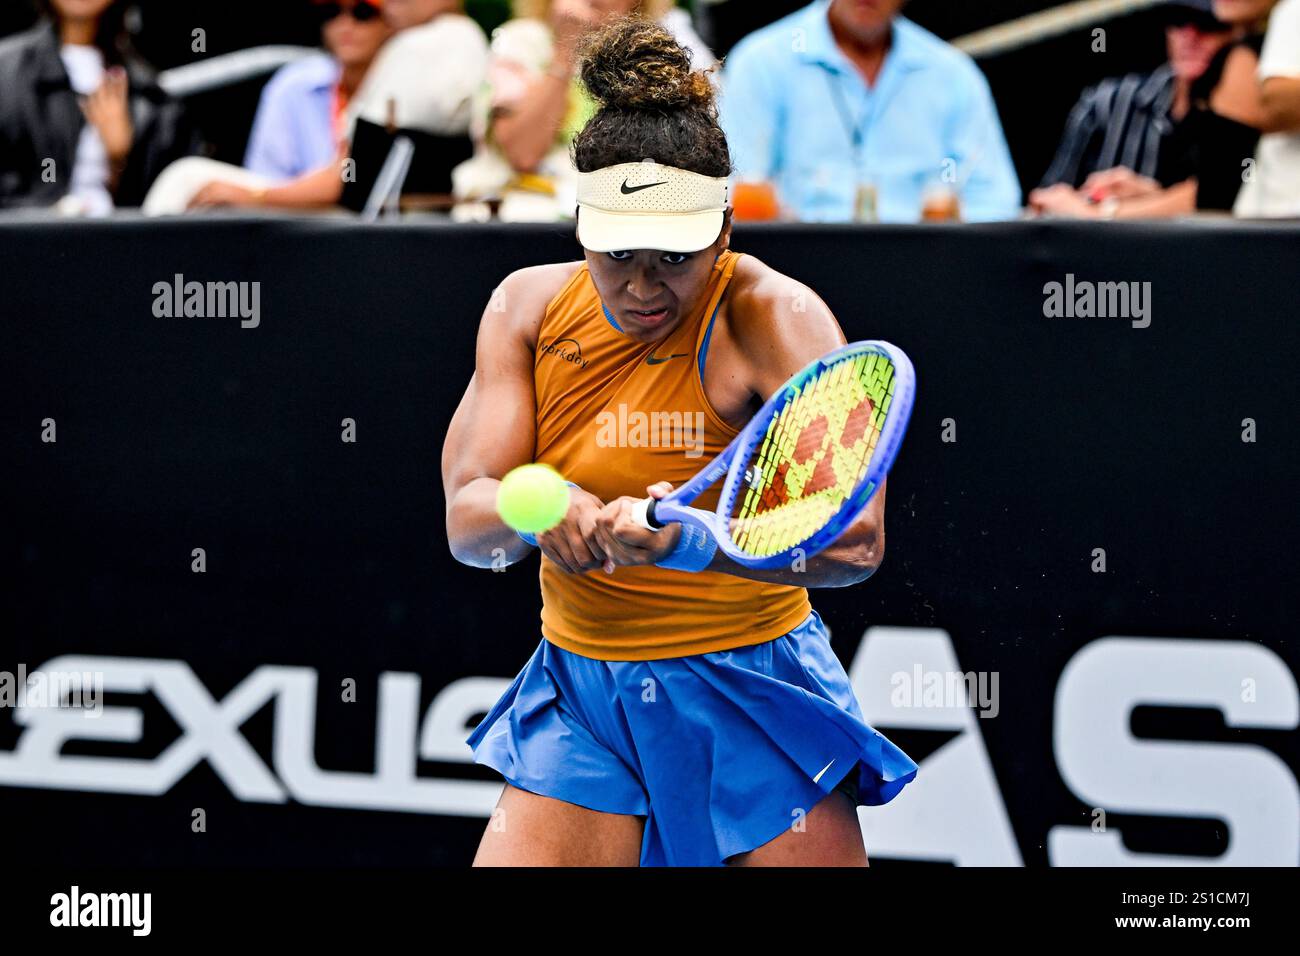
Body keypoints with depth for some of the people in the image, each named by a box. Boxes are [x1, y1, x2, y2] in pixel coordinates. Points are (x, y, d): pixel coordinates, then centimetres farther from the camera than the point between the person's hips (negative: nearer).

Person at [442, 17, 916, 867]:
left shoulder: (770, 315, -15)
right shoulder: (530, 305, 0)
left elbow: (855, 538, -29)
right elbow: (466, 517, -8)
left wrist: (693, 542, -45)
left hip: (753, 698, -3)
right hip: (580, 693, 4)